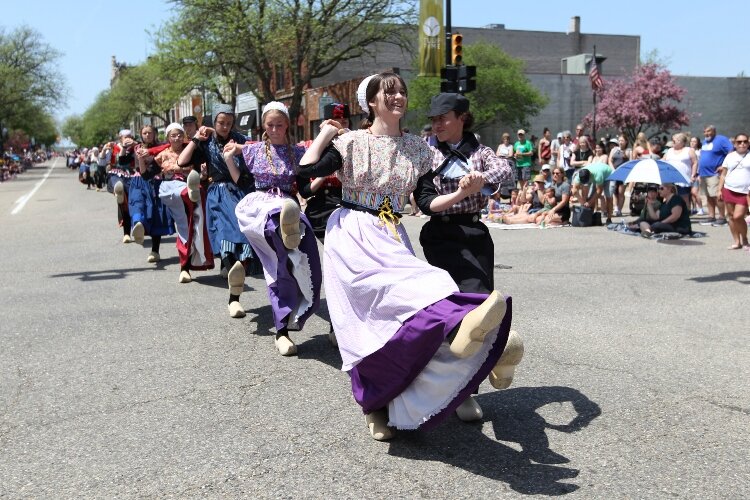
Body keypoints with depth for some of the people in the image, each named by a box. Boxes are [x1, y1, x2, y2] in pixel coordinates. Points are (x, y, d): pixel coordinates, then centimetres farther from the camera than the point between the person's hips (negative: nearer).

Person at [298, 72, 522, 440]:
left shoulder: (417, 149, 12)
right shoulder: (352, 143, 2)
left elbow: (427, 202, 6)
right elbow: (306, 169, -11)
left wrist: (462, 194, -11)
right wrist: (326, 132, 0)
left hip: (391, 238, 5)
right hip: (352, 235, -4)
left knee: (383, 318, -14)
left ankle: (375, 405, -2)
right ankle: (459, 324, -59)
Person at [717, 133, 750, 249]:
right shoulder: (730, 156, 10)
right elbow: (724, 174, 13)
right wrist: (719, 190, 6)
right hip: (729, 190, 3)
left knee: (737, 216, -13)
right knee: (731, 216, 5)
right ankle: (737, 242, 15)